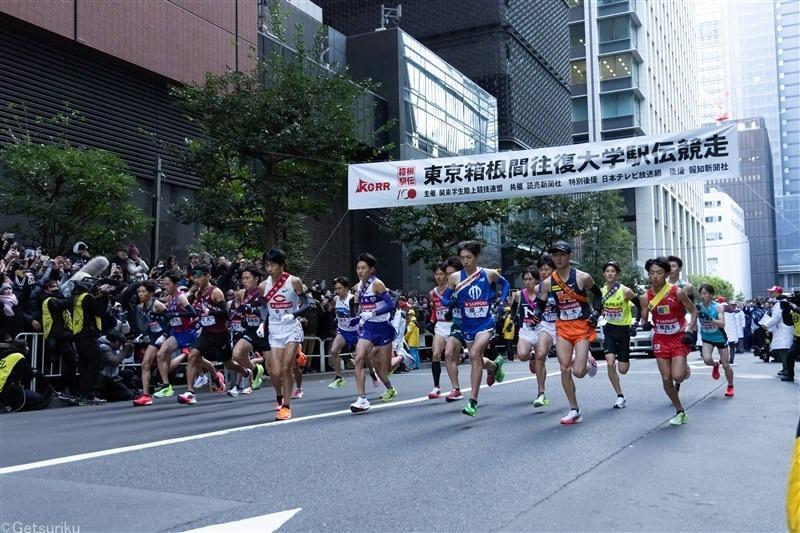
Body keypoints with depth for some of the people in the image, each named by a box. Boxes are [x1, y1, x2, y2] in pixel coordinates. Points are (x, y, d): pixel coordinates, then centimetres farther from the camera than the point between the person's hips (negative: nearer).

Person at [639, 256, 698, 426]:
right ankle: (680, 412, 19)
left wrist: (689, 331, -15)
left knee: (677, 375, -18)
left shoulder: (677, 292, -15)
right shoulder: (646, 298, -6)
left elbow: (694, 311, -4)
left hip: (679, 337, -3)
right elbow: (644, 319, 5)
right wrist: (645, 324, -19)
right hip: (661, 339, 3)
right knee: (666, 379, 1)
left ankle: (685, 371, 21)